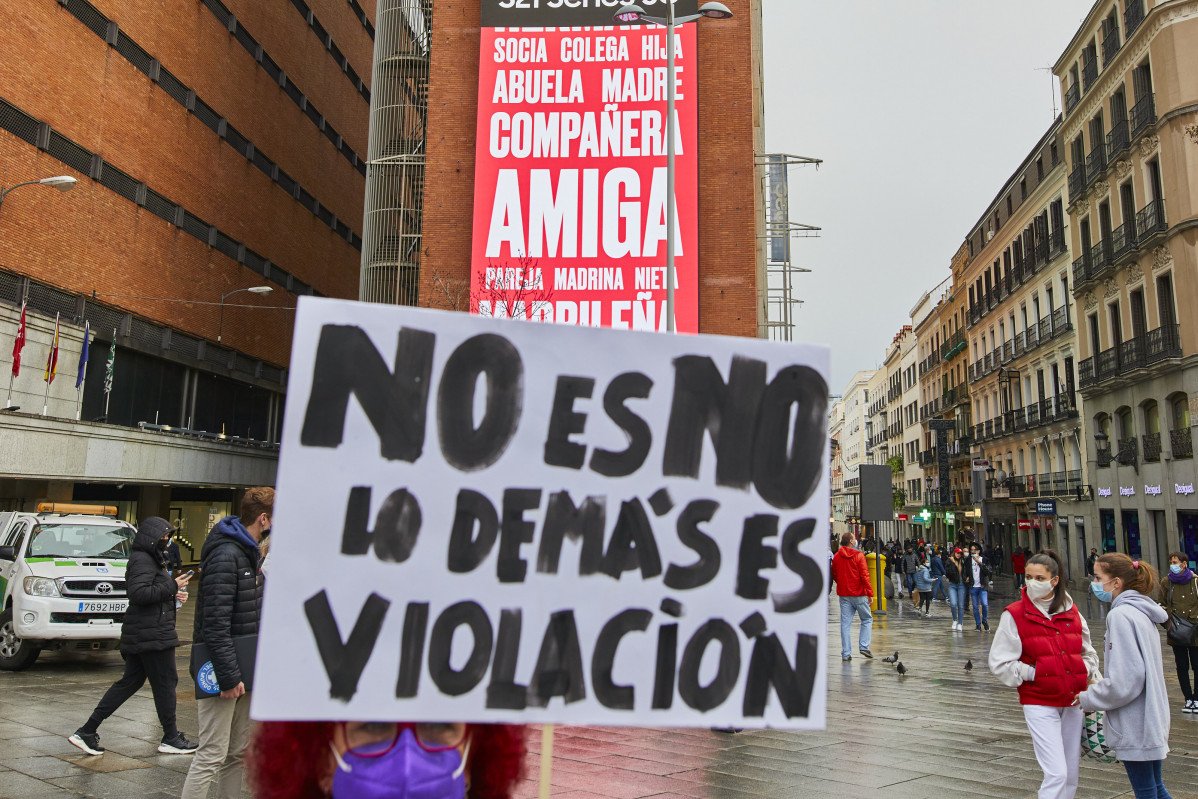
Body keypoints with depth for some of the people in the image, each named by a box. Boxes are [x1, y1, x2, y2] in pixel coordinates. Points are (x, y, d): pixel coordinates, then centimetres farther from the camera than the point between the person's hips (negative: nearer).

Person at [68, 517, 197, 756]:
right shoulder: (142, 560, -15)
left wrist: (173, 594, 7)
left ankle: (87, 731, 15)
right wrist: (172, 586, -22)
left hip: (138, 635, 11)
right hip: (152, 635, -11)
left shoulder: (149, 559, 18)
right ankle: (170, 739, 8)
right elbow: (138, 593, -26)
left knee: (130, 682, 14)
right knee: (165, 682, -1)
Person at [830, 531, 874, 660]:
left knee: (845, 623, 5)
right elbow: (864, 576, -13)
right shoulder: (858, 555, -10)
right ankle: (864, 646, 3)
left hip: (843, 595, 4)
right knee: (867, 619, 13)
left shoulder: (836, 557, 4)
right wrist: (870, 593, -9)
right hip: (858, 594, -4)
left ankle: (846, 653, 4)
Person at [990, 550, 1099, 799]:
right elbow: (999, 663, -6)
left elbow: (1088, 653, 19)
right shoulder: (1014, 614, -8)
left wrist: (1085, 672, 0)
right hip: (1039, 703, -5)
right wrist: (1033, 674, -13)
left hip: (1073, 701, 5)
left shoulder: (1072, 612, 5)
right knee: (1056, 774, -12)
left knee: (1071, 776, 12)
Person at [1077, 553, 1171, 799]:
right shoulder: (1141, 612, 9)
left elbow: (1125, 680, -23)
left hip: (1135, 725, -9)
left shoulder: (1121, 615, -20)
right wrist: (1098, 685, 12)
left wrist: (1088, 698, -11)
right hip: (1151, 720, 9)